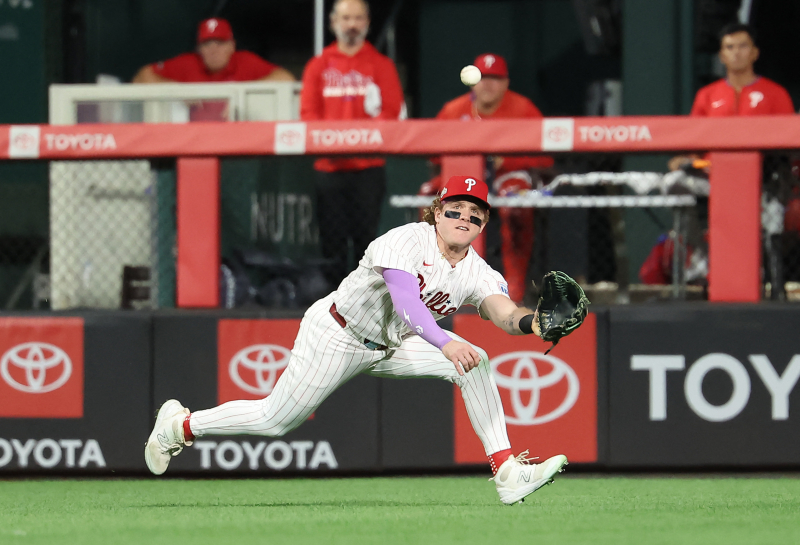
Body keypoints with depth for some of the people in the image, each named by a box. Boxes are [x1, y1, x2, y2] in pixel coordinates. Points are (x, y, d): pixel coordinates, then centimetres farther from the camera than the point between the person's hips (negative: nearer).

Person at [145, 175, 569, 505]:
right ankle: (181, 425, 25)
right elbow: (406, 303, -42)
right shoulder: (406, 242, -26)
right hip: (336, 337, -6)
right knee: (275, 422, 0)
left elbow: (503, 313, -29)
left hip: (390, 347, 6)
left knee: (474, 363, -15)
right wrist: (444, 343, -57)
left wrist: (531, 323, -52)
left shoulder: (477, 273, -10)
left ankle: (506, 471, -18)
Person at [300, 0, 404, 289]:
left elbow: (390, 112, -2)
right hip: (329, 166, 2)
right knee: (332, 237, 0)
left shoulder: (381, 65, 8)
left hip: (368, 165, -2)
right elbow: (309, 113, 5)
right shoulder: (319, 66, 12)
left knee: (366, 235, -5)